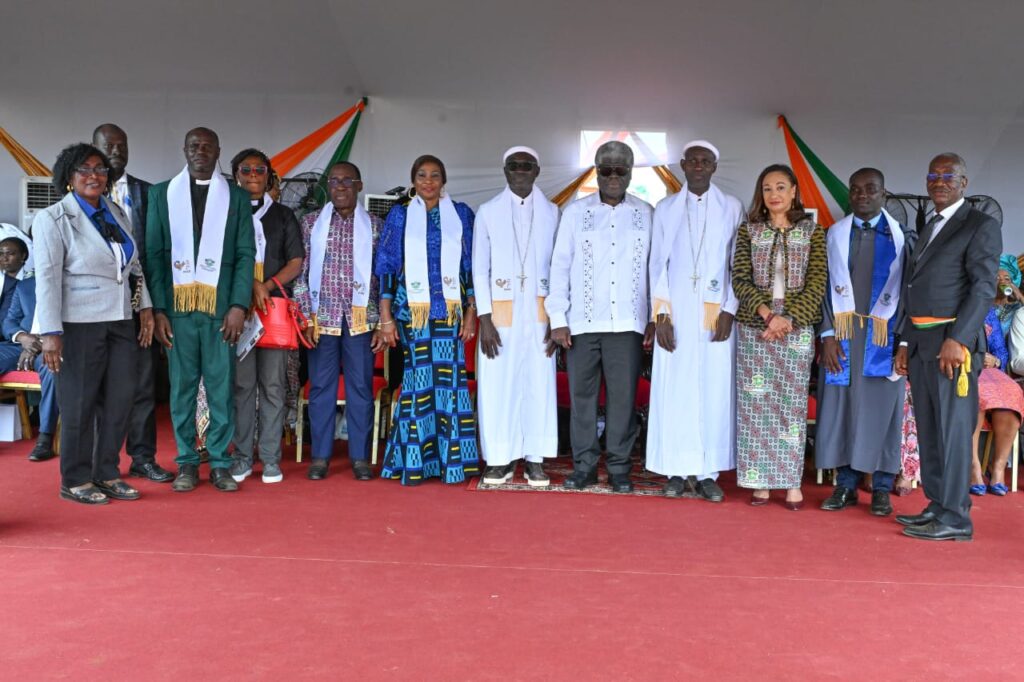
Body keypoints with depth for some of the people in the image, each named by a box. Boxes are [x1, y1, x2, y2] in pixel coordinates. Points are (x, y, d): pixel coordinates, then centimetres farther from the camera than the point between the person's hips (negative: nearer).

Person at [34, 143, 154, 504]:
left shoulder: (117, 213, 12)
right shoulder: (53, 218, -4)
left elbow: (135, 265, 17)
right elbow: (47, 278, -10)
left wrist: (146, 307, 8)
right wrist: (51, 333, -16)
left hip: (122, 321, 6)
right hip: (81, 323, -5)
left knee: (120, 399, 7)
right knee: (79, 402, 2)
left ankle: (107, 474, 19)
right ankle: (75, 480, 15)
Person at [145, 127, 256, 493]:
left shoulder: (236, 197, 9)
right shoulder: (161, 194, 11)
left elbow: (246, 254, 4)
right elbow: (154, 254, 6)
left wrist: (239, 305, -7)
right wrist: (158, 308, -3)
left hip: (220, 307, -1)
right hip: (177, 307, 1)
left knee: (222, 387, 1)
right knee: (182, 387, 5)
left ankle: (219, 463, 11)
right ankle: (187, 463, 14)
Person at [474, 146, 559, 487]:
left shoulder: (551, 213, 7)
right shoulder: (488, 212, 5)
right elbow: (480, 269, 3)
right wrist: (485, 320, -5)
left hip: (538, 314, 1)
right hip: (500, 314, 0)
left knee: (538, 384, 2)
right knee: (497, 385, 0)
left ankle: (534, 460, 12)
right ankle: (500, 459, 11)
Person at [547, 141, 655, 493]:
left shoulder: (646, 214, 7)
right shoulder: (575, 211, 6)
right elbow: (560, 265, 4)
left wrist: (654, 317, 3)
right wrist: (557, 318, -1)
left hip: (627, 322, 0)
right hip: (582, 321, 0)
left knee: (623, 397, 2)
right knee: (582, 395, 5)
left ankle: (619, 467, 13)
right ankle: (584, 465, 15)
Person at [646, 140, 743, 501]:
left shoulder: (732, 208, 6)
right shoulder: (665, 208, 8)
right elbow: (658, 264, 5)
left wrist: (729, 311, -6)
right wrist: (660, 315, -3)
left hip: (716, 315, 0)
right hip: (676, 314, 1)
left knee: (714, 391, 0)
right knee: (674, 391, 0)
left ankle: (707, 472, 8)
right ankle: (676, 470, 9)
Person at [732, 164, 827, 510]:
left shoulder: (812, 230, 6)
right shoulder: (749, 230, 7)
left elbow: (817, 281, -1)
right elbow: (740, 279, 0)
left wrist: (788, 318, -13)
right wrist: (767, 314, -13)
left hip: (797, 329, 0)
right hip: (754, 327, 1)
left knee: (792, 404, 2)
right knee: (755, 404, 1)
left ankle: (792, 482, 9)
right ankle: (760, 481, 9)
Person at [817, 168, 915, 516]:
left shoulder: (902, 236, 3)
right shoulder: (835, 235, 6)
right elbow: (825, 287, 4)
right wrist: (828, 335, -4)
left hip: (884, 336, -1)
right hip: (842, 334, 1)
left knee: (882, 406, 3)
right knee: (840, 404, 2)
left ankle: (881, 488, 14)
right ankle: (846, 484, 14)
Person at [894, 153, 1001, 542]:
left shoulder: (981, 226, -3)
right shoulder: (929, 227, 21)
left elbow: (983, 287, -12)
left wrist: (957, 339, -20)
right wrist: (905, 343, 15)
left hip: (952, 341, -8)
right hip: (921, 341, 8)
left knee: (952, 429, -5)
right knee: (928, 430, 11)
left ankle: (955, 518, 1)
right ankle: (937, 506, 20)